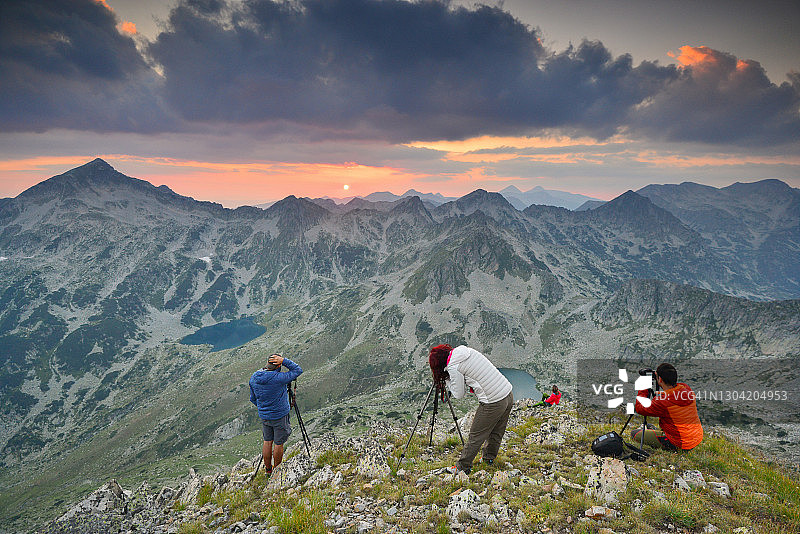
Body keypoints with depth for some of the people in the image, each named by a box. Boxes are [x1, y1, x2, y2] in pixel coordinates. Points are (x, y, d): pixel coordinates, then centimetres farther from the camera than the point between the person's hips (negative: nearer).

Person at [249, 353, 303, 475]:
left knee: (267, 442, 19)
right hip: (280, 416, -6)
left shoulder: (253, 378, -6)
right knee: (279, 443, 10)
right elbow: (298, 370, -16)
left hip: (264, 416, 6)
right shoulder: (278, 378, -27)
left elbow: (253, 399, 7)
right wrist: (284, 360, -22)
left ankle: (268, 470, 31)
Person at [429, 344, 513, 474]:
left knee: (475, 436, 7)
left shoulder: (453, 367, -13)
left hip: (493, 404, -8)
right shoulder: (468, 351, 8)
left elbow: (459, 394, -5)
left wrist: (447, 380, 7)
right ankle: (489, 459, 42)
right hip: (508, 395, 8)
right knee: (496, 433, 24)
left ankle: (462, 468, 19)